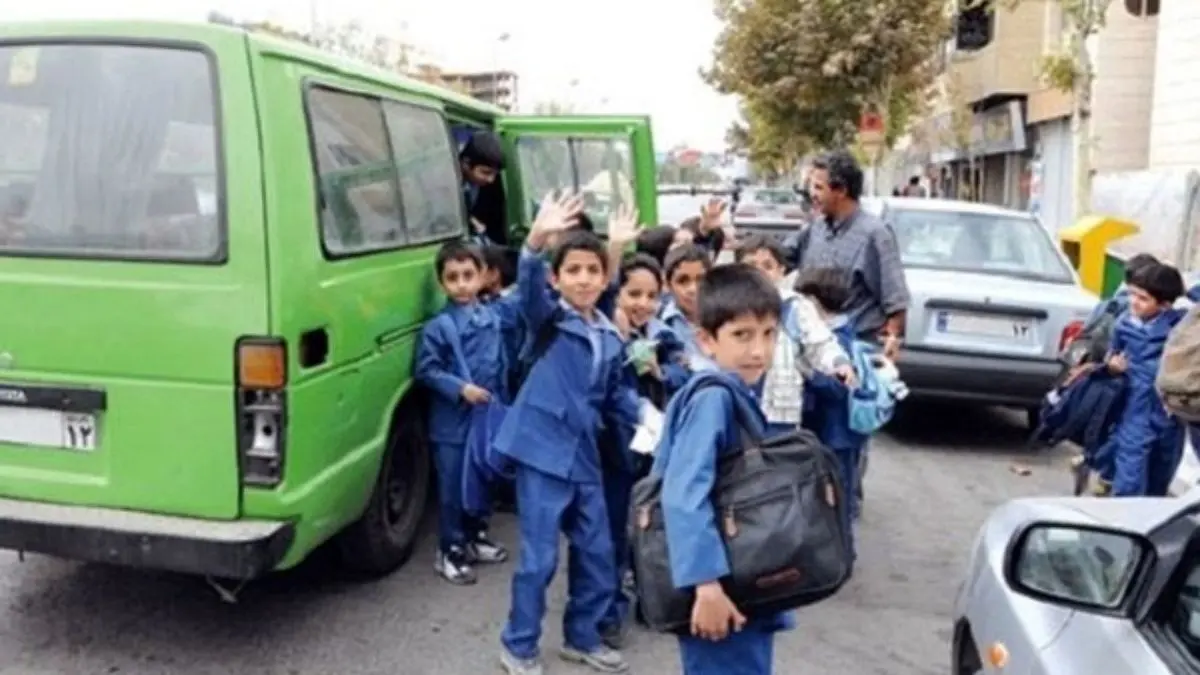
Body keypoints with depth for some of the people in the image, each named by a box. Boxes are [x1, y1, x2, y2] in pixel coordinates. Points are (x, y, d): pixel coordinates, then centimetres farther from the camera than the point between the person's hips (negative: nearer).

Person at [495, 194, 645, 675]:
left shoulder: (612, 339, 11)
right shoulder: (549, 320, -5)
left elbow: (619, 399, 17)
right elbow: (529, 289, -27)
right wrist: (536, 241, -46)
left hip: (584, 454, 6)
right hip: (542, 448, -6)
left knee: (596, 551, 12)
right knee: (540, 555, -2)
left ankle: (582, 636, 31)